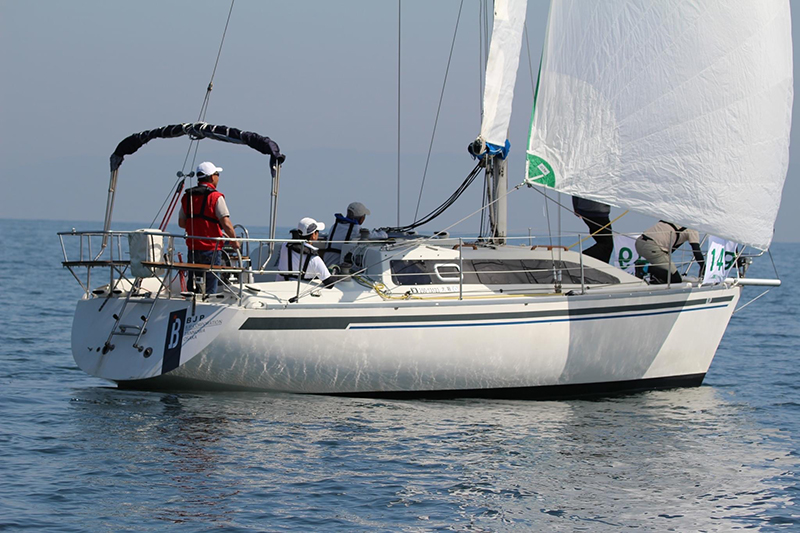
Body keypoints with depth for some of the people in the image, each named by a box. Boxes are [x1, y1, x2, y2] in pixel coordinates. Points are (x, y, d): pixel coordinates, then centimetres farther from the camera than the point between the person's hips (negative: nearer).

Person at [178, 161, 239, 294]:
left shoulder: (187, 197, 6)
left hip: (192, 248, 6)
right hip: (211, 248, -6)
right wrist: (234, 241, -3)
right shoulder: (215, 197, -12)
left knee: (192, 286, 14)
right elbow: (226, 223, -17)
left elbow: (181, 222, 12)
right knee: (210, 289, -2)